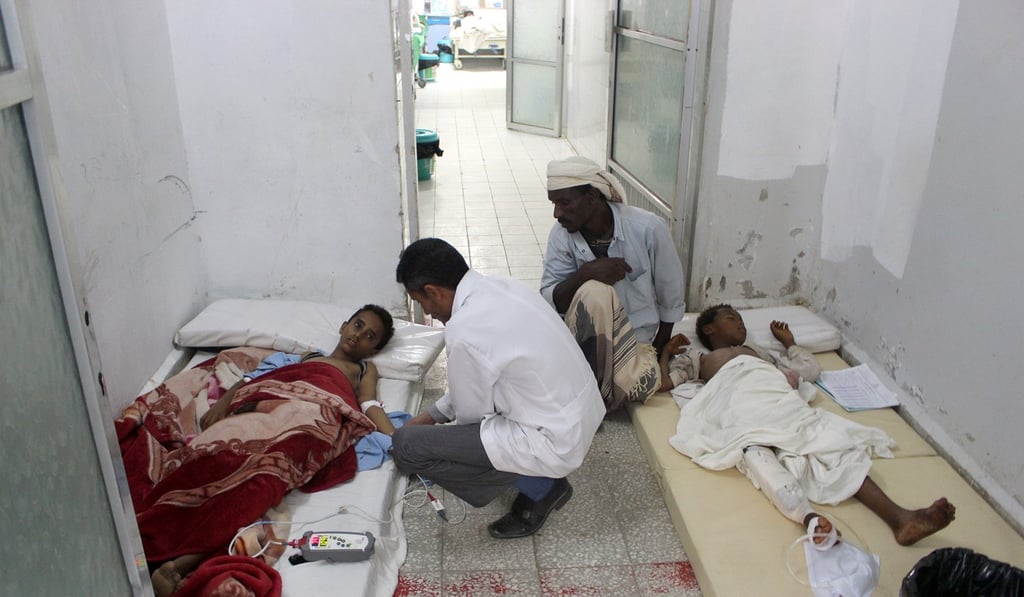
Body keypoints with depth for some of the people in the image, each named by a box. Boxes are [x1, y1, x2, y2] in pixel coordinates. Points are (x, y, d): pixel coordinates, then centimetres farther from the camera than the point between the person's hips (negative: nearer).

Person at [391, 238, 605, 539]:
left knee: (407, 445, -10)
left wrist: (427, 423, 14)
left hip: (555, 442, -9)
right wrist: (431, 415, 20)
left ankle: (538, 488, 2)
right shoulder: (501, 286, 2)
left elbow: (471, 414, -8)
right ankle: (545, 478, 18)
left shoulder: (464, 331, -24)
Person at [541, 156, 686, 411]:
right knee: (595, 292, -33)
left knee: (643, 383, -34)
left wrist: (656, 353, 0)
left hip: (636, 338, 0)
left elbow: (670, 299, -5)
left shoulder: (648, 228, -16)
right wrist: (585, 273, -32)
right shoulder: (561, 234, -11)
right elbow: (549, 302, -14)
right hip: (587, 335, 1)